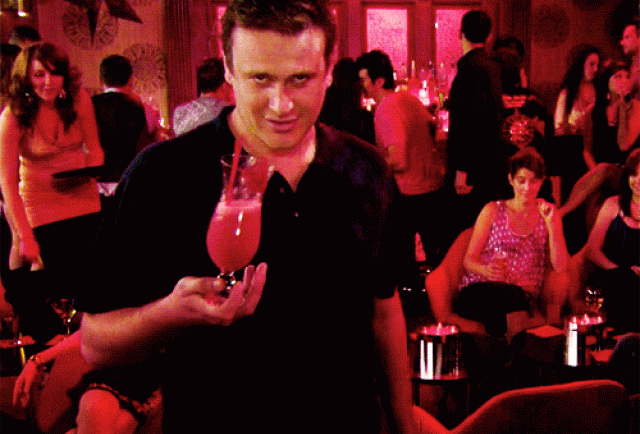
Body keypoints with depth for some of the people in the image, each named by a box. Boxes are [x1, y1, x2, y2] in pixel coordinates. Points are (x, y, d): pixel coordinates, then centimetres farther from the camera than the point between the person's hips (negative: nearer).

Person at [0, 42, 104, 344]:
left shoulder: (79, 100, -8)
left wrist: (92, 167, -20)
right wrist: (24, 236, -19)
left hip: (84, 201, 4)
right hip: (42, 208, -3)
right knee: (67, 281, -2)